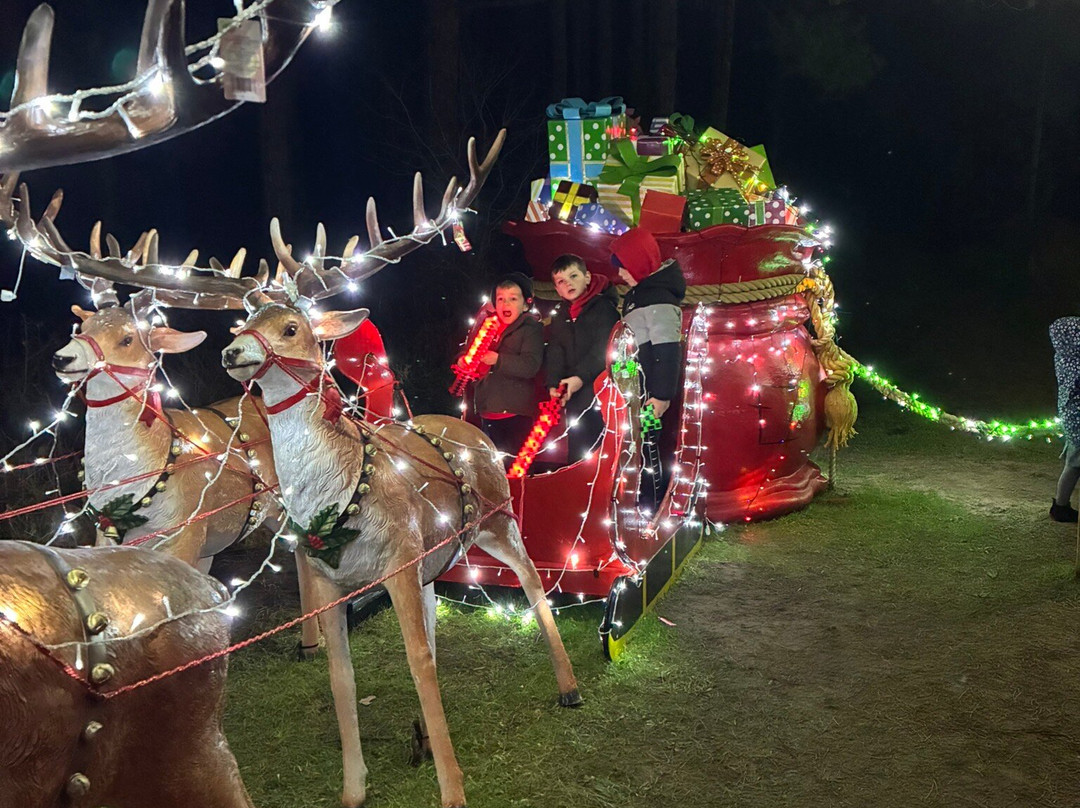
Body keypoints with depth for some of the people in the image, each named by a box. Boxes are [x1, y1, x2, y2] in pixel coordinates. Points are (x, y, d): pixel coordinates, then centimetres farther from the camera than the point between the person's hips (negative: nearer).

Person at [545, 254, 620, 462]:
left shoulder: (604, 307, -4)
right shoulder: (560, 316, 17)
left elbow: (604, 347, -14)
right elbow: (555, 353, 9)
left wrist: (581, 376, -24)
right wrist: (553, 384, -7)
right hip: (575, 398, 6)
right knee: (578, 452, 9)